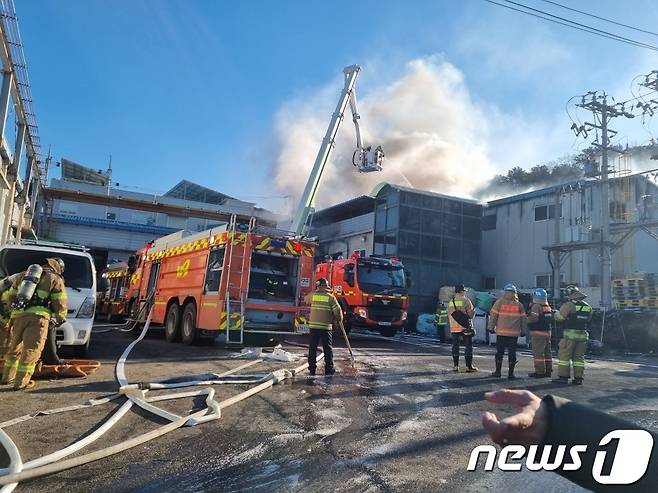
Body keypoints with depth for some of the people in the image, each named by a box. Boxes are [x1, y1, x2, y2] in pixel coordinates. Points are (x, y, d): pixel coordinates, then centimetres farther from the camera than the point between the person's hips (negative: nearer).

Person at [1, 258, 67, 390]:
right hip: (37, 316, -6)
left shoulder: (24, 274, 23)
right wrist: (60, 319, 18)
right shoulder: (56, 280, 6)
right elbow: (60, 304, 4)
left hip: (18, 315, 6)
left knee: (15, 347, 20)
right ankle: (21, 382, -4)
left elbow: (11, 296, 25)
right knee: (31, 350, -2)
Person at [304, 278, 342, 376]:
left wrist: (316, 291, 33)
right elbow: (338, 311, -6)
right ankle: (329, 369, 8)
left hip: (313, 326, 1)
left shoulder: (313, 295, 3)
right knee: (327, 348, 7)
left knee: (312, 348, 8)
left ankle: (312, 369, 10)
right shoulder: (331, 297, -1)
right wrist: (339, 320, 13)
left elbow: (306, 299, 26)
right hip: (326, 327, -1)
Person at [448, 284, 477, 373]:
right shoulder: (466, 301, -10)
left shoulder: (451, 302, 6)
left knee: (455, 346, 10)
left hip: (454, 328, 5)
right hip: (465, 327, -5)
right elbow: (470, 315, -11)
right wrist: (474, 311, 9)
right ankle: (468, 366, 2)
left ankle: (455, 366, 11)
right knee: (468, 346, 2)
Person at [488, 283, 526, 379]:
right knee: (512, 353, 5)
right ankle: (511, 373, 6)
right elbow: (523, 319, 7)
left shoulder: (499, 302, -2)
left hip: (501, 332, 0)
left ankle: (498, 371, 15)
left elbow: (493, 315, -1)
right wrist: (522, 331, 15)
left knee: (499, 351, 9)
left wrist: (491, 327, 7)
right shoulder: (519, 304, 4)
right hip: (514, 333, 1)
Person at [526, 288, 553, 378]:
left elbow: (533, 318, -23)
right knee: (547, 352, 14)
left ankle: (540, 371, -3)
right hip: (547, 331, 9)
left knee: (538, 353, -4)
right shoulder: (548, 306, 14)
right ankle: (548, 370, 20)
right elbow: (550, 318, 14)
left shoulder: (536, 306, -13)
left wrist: (528, 316, -4)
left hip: (538, 332, -9)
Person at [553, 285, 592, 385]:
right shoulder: (588, 307, 9)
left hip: (570, 334, -6)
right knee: (579, 357, 12)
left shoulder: (569, 305, -12)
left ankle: (563, 377, 1)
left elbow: (559, 317, -13)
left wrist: (556, 313, 7)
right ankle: (578, 378, 12)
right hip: (583, 334, 6)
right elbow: (588, 320, 16)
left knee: (564, 356, 1)